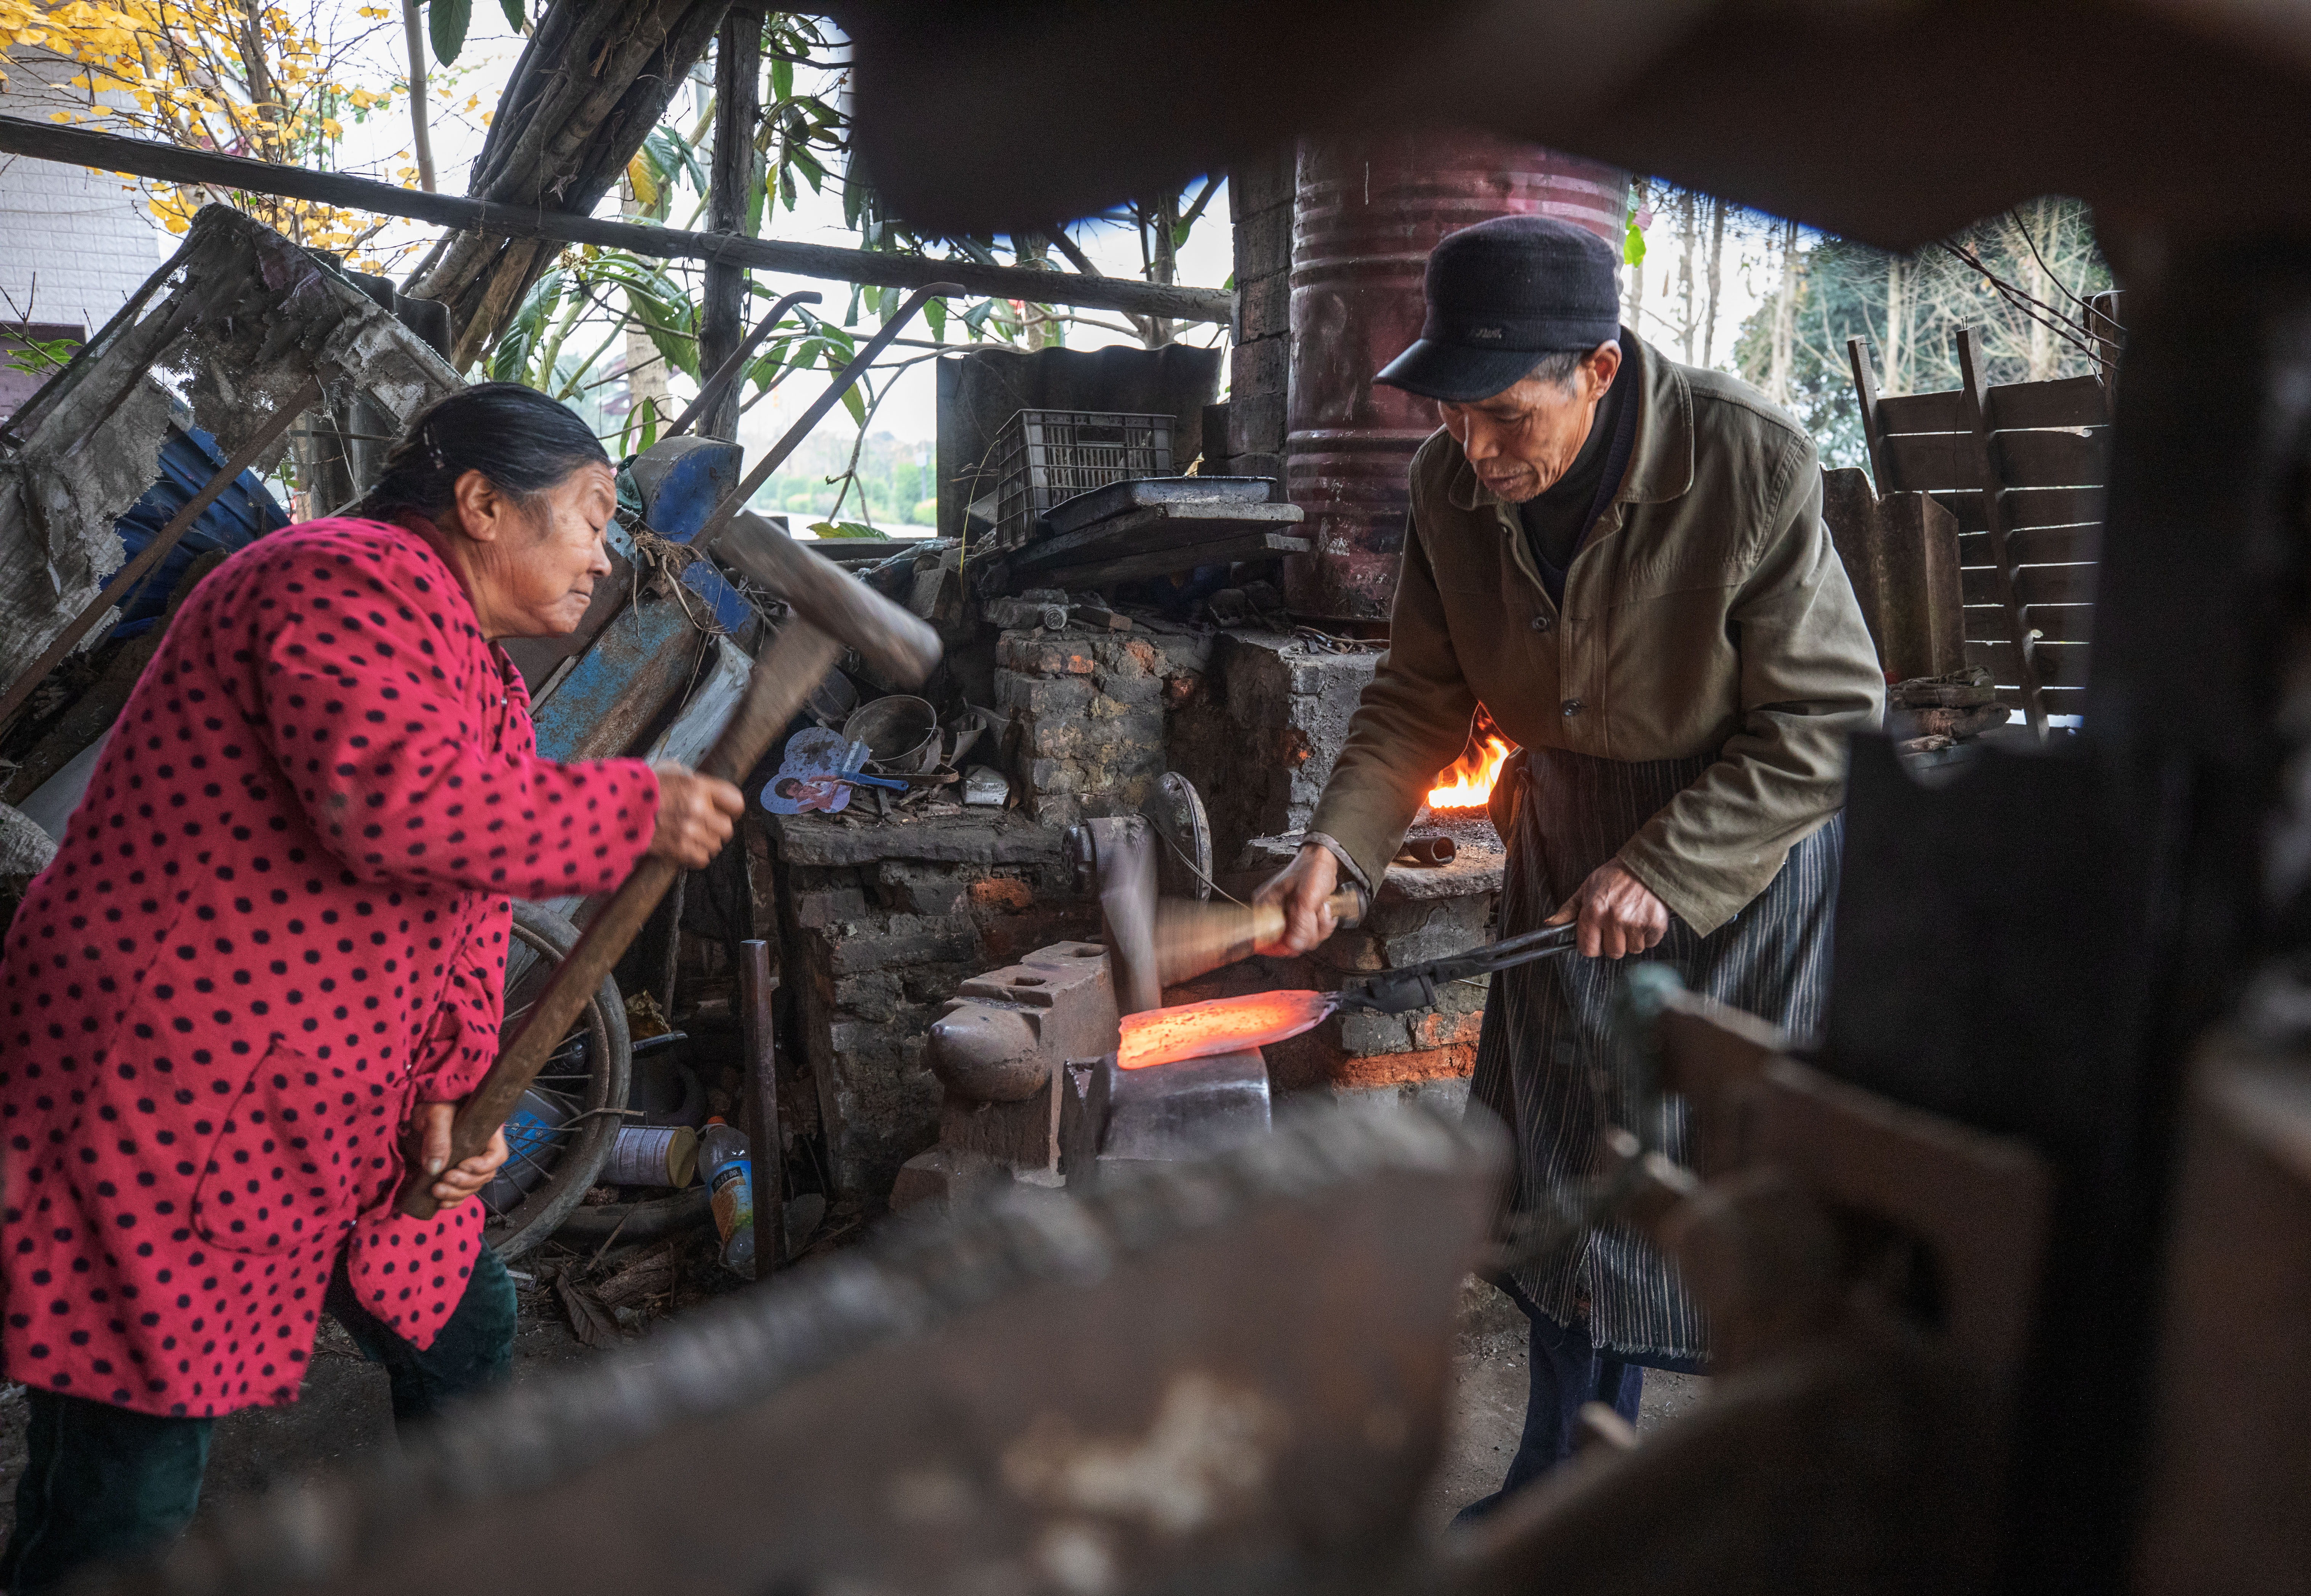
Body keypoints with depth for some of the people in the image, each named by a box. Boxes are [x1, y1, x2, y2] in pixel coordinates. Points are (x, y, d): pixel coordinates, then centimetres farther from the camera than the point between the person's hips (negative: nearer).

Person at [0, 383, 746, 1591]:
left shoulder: (489, 679, 16)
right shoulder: (354, 582, -17)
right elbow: (397, 801, -34)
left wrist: (446, 1088, 1)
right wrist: (634, 811, -23)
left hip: (338, 1108, 10)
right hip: (160, 1101, -10)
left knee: (461, 1337, 21)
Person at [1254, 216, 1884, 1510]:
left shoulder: (1753, 466, -26)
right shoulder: (1452, 487, -11)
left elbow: (1829, 723, -20)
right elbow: (1423, 696, -1)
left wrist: (1663, 869, -26)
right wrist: (1338, 844, -16)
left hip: (1751, 842, -4)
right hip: (1569, 840, 5)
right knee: (1575, 1160, 12)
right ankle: (1570, 1489, 31)